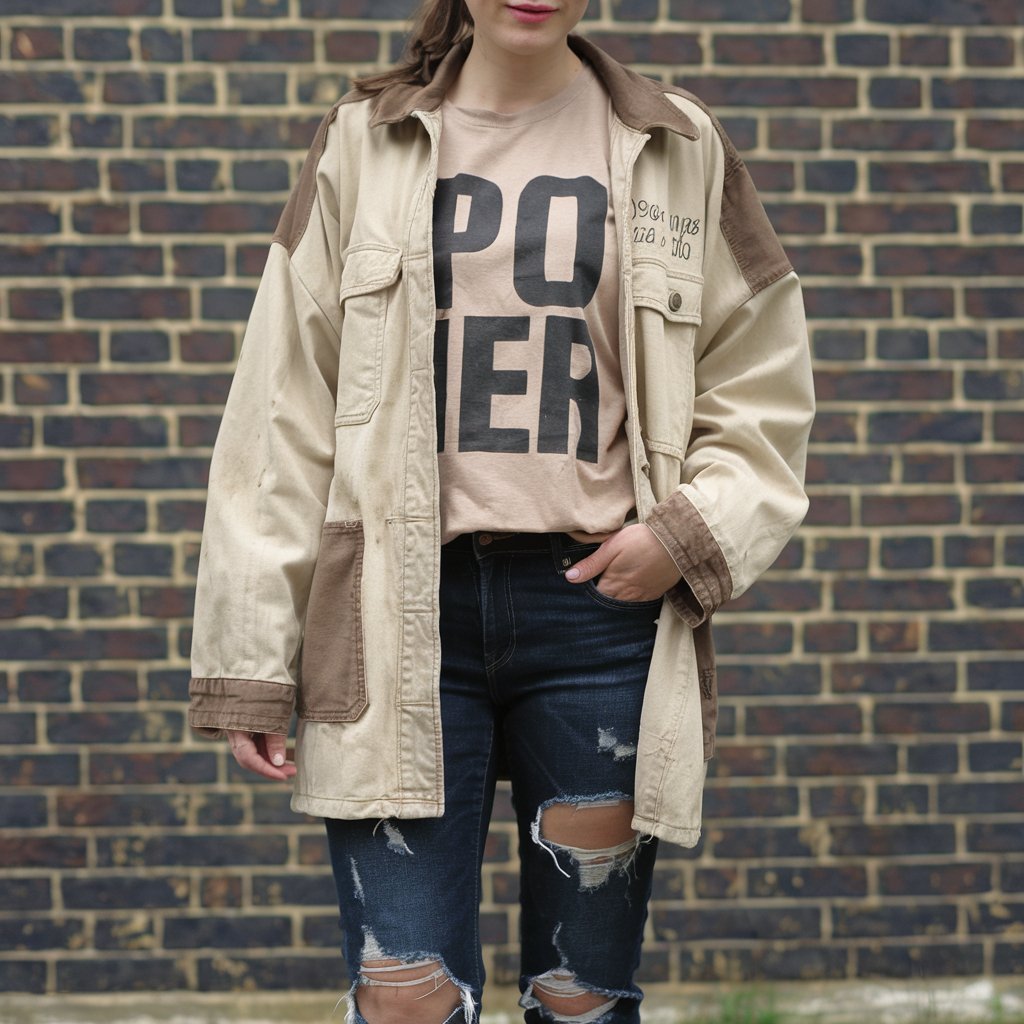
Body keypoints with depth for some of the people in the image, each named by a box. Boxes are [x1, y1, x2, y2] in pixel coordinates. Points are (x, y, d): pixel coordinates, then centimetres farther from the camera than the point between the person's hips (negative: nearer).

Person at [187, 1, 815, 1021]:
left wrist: (692, 531, -7)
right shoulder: (363, 145, 7)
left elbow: (761, 391, 13)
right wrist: (250, 661, 0)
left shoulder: (679, 151, 9)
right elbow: (284, 409, 5)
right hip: (405, 614, 0)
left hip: (600, 604, 1)